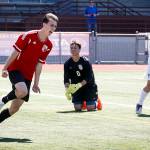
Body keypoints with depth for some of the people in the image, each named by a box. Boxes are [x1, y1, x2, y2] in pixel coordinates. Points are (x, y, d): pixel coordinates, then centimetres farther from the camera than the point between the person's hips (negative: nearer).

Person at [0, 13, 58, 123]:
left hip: (28, 76, 6)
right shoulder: (28, 36, -14)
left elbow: (39, 64, 8)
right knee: (23, 91, -35)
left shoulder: (48, 45, 1)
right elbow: (15, 53, -10)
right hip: (16, 69, -6)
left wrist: (36, 83, 7)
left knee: (15, 108, 2)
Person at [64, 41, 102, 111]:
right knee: (77, 108, -7)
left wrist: (79, 85, -33)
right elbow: (66, 79, -5)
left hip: (88, 86, -3)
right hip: (75, 87, 3)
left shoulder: (85, 61, -15)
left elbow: (89, 77, -20)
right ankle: (83, 103, 29)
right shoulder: (67, 63, -4)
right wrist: (67, 90, -22)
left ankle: (96, 102, 24)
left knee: (90, 108, -11)